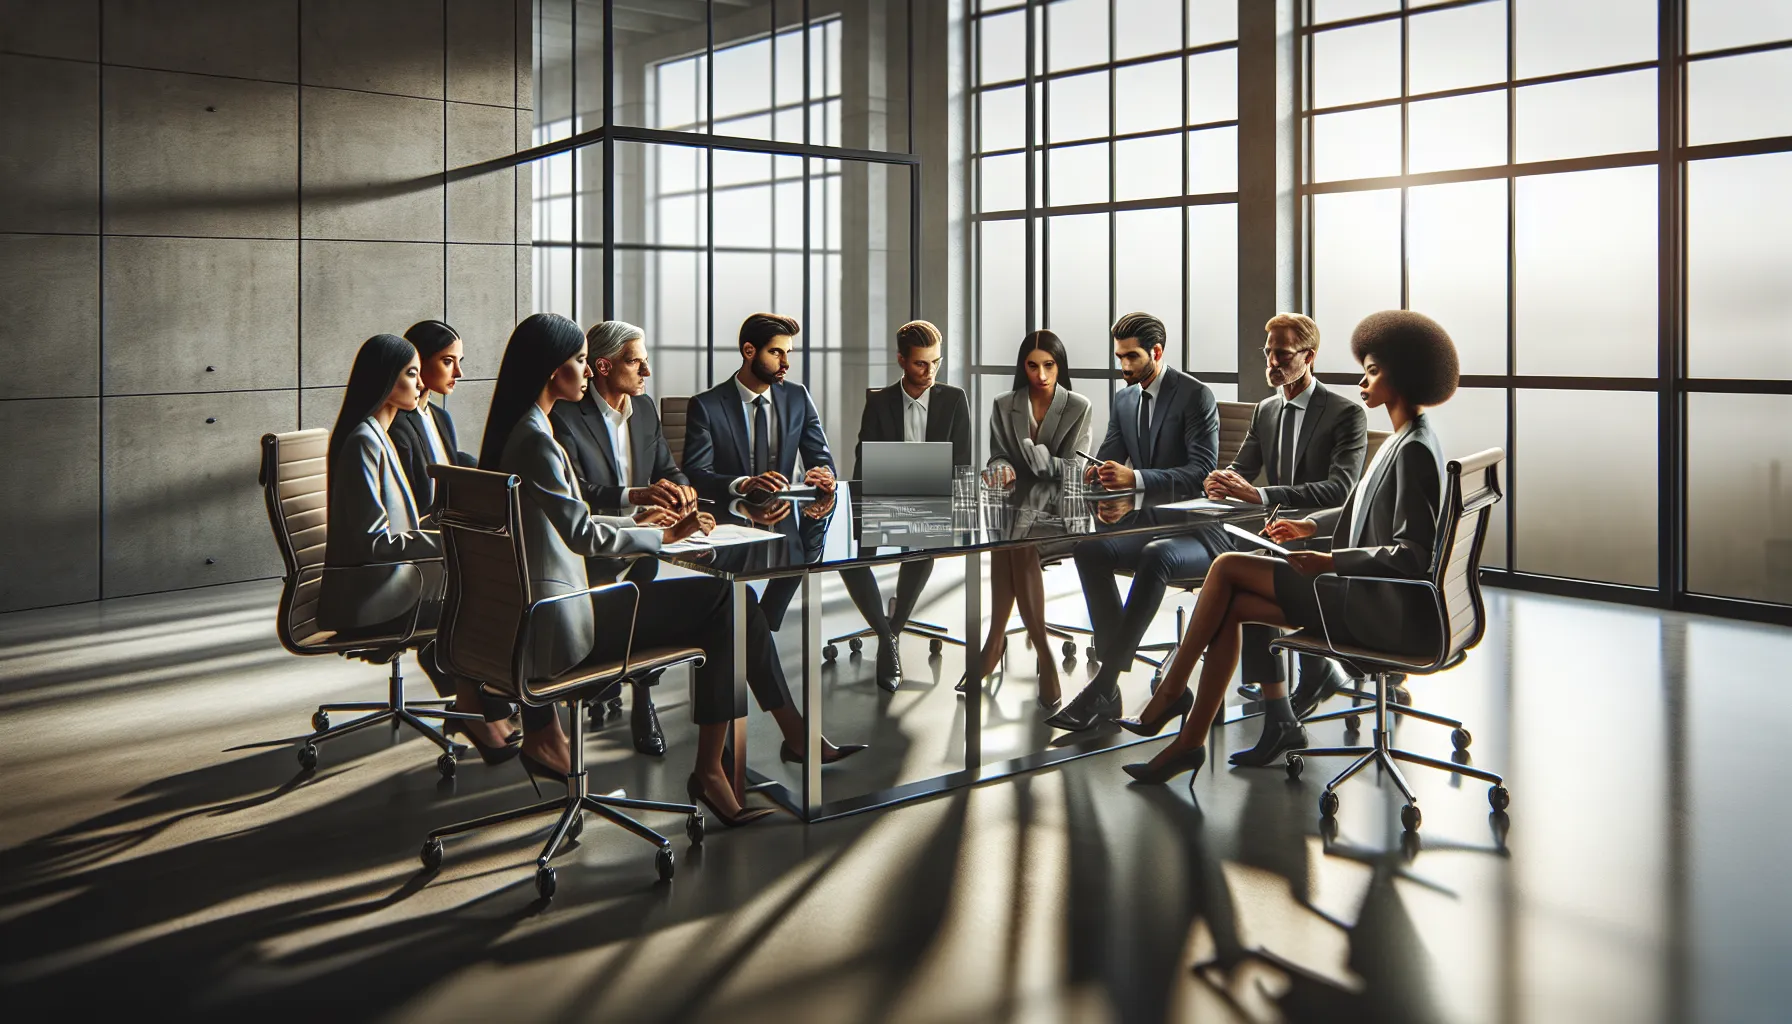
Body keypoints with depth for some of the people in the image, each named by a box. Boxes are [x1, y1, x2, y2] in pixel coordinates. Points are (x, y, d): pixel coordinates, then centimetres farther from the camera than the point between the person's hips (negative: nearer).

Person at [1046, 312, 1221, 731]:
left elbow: (1202, 472, -19)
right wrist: (1094, 475, -13)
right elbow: (1109, 460, 14)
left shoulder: (1196, 395, -9)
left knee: (1156, 556, -38)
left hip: (1196, 531, -6)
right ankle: (1111, 680, -24)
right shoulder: (1124, 399, 12)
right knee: (1088, 548, -23)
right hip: (1147, 524, 7)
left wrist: (1135, 478, -31)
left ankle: (1101, 688, -35)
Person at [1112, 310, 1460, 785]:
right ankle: (1190, 741, 4)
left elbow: (1412, 555, -23)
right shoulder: (1407, 439, 13)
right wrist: (1312, 524, 16)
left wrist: (1331, 562, -24)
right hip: (1375, 594, 10)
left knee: (1227, 567, -10)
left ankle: (1171, 691, 6)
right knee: (1229, 607, 1)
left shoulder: (1413, 450, -18)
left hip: (1392, 609, -10)